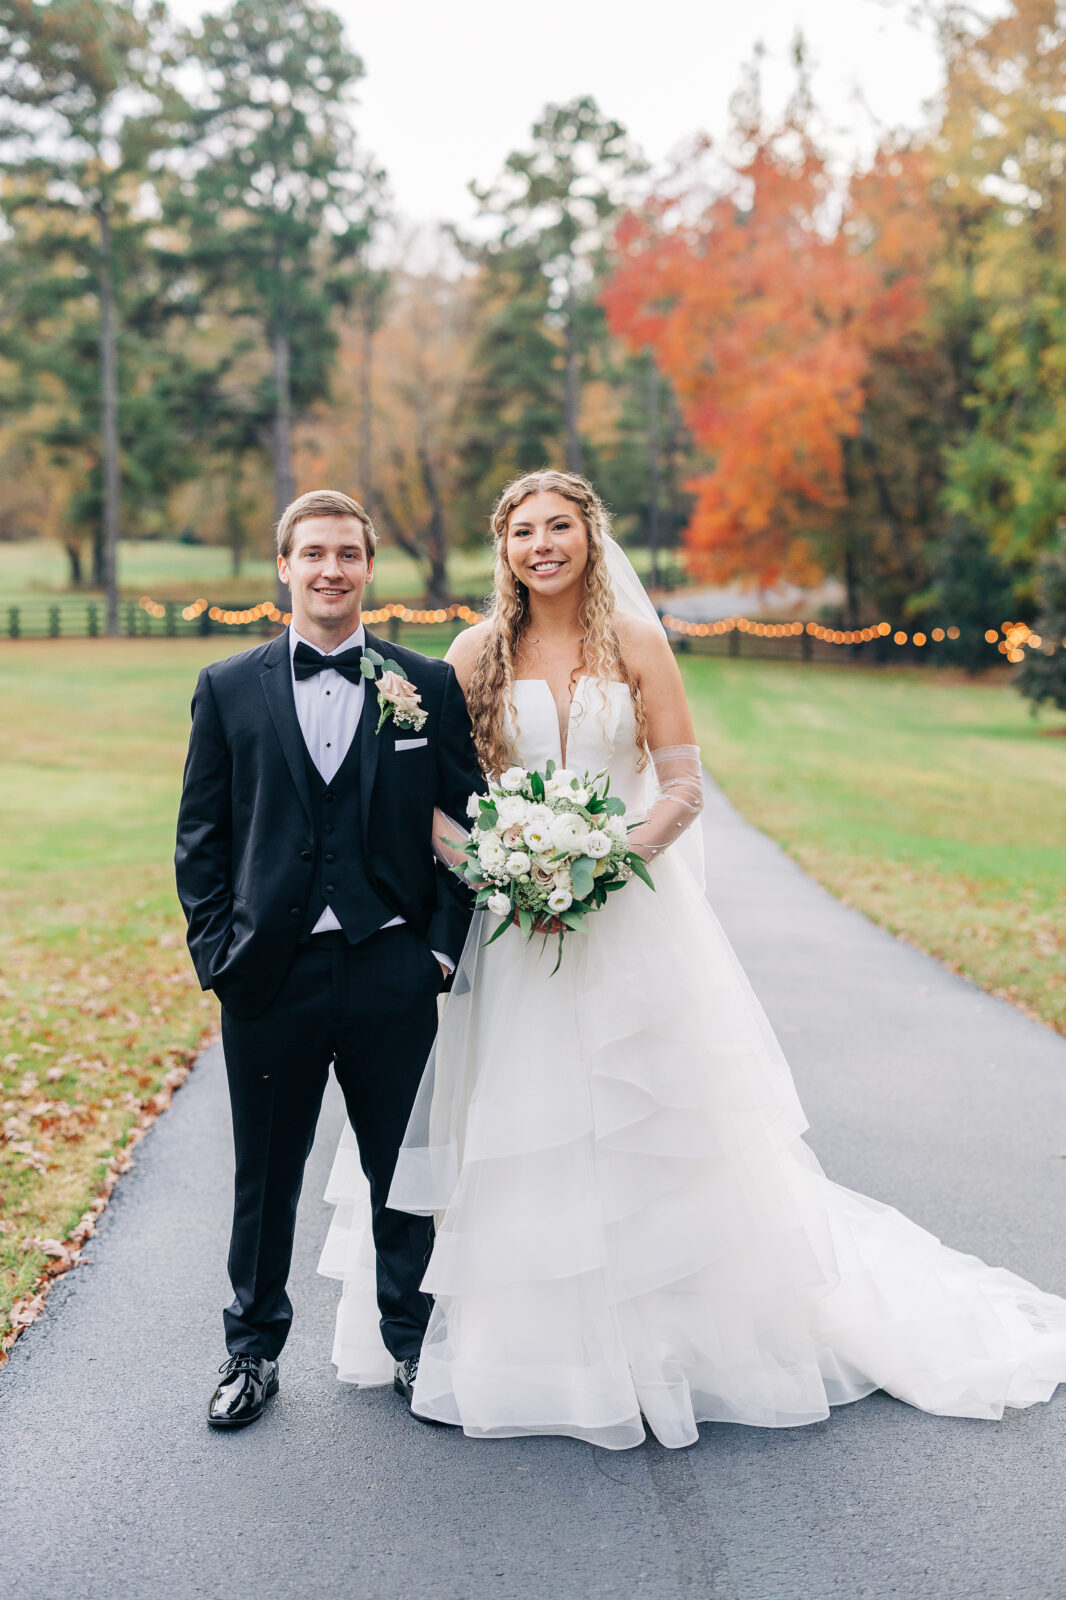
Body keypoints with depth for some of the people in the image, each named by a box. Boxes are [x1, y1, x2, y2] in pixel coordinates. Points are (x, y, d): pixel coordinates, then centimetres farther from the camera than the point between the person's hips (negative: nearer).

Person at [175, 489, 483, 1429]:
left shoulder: (430, 687, 3)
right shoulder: (228, 689, 5)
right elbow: (201, 836, 6)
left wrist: (443, 947, -3)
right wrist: (217, 952, -2)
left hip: (392, 971, 0)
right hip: (269, 974, 0)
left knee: (405, 1173, 13)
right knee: (265, 1176, 12)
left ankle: (415, 1343, 32)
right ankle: (254, 1350, 30)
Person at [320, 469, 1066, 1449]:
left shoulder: (637, 646, 1)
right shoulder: (477, 656, 3)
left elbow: (683, 785, -1)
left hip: (632, 916, 0)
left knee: (653, 1129, 6)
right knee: (521, 1138, 4)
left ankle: (671, 1340, 24)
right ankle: (536, 1347, 20)